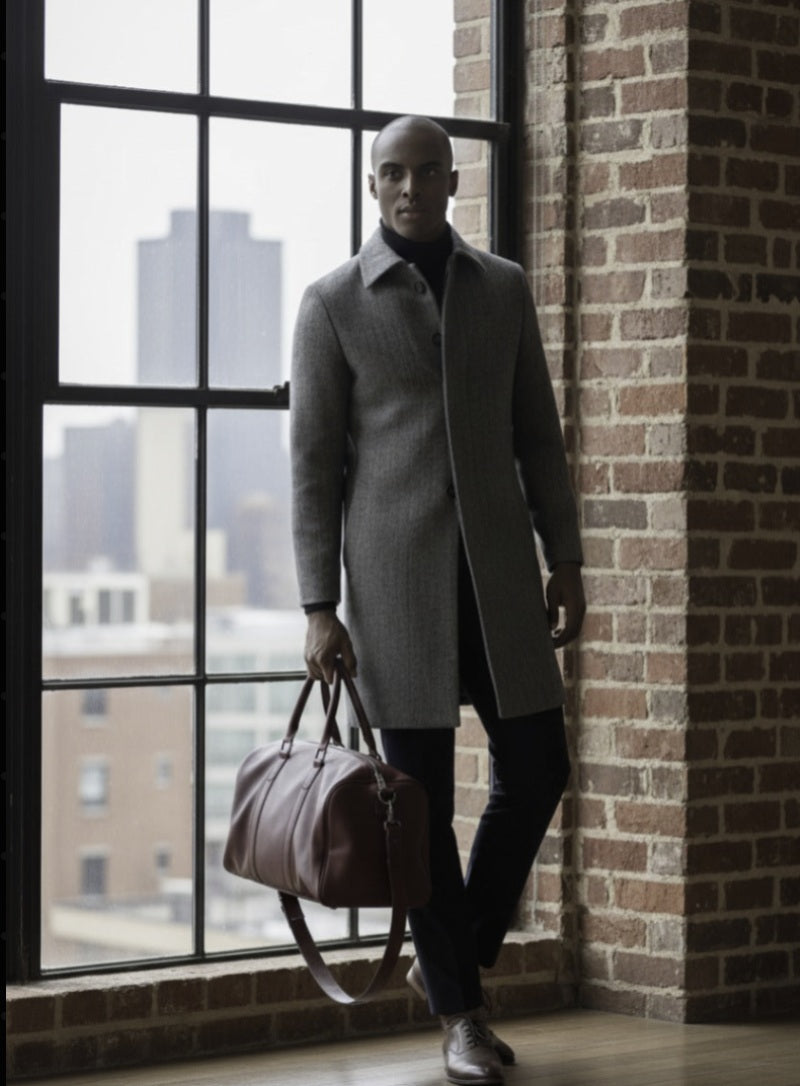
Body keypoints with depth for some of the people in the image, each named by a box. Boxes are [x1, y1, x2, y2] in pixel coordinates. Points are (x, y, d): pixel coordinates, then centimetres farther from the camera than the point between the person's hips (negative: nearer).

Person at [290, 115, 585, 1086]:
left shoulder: (503, 288, 10)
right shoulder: (333, 304, 0)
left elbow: (537, 433, 13)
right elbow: (313, 462, -1)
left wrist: (564, 559, 6)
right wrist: (318, 608, -6)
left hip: (497, 568, 3)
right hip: (395, 576, -3)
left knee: (535, 770, 1)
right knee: (423, 792, 0)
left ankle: (456, 960, 22)